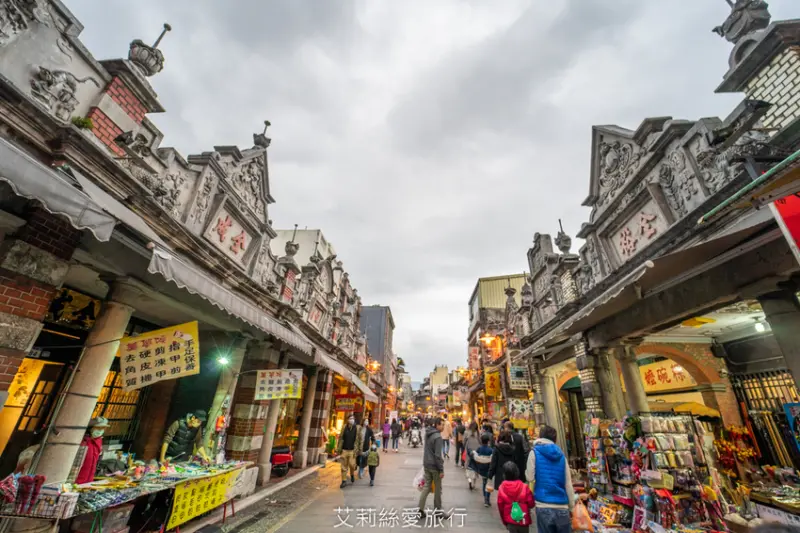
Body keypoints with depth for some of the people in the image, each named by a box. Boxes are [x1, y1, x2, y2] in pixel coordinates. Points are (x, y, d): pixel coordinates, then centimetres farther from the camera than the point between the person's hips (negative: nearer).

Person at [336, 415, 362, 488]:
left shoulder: (357, 428, -1)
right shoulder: (344, 428, 1)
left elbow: (359, 439, 1)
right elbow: (340, 438, 5)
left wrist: (359, 449, -2)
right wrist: (338, 449, 3)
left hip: (352, 450, -1)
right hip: (344, 450, 2)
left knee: (351, 464, -6)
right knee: (344, 466, 5)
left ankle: (352, 474, 25)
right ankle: (344, 481, 20)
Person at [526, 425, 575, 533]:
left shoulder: (535, 452, -2)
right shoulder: (561, 455, 6)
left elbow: (530, 478, -5)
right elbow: (568, 484, 6)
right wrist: (571, 506, 14)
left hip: (544, 506, -3)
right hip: (562, 508, 3)